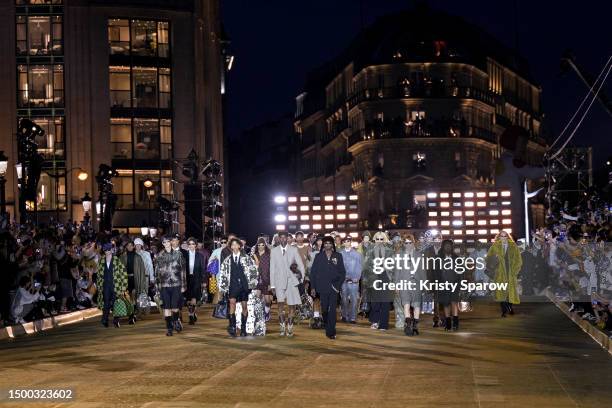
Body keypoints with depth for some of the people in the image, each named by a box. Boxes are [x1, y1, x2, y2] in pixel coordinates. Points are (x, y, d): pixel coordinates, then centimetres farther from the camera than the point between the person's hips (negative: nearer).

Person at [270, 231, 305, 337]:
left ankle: (290, 327, 12)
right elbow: (272, 268, 6)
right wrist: (272, 284, 3)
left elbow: (301, 265, 6)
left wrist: (302, 279, -3)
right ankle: (282, 325, -4)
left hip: (292, 280, 0)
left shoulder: (294, 250, 4)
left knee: (292, 304, 0)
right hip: (279, 281, 0)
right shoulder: (274, 251, 6)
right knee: (281, 303, -15)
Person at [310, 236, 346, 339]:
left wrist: (338, 285, -5)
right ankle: (327, 327, 24)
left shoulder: (338, 256, 6)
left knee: (332, 309, -7)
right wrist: (313, 287, 1)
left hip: (334, 287, -1)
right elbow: (313, 272, 7)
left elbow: (342, 272, 6)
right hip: (322, 287, 1)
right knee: (324, 309, 3)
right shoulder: (319, 256, 7)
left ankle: (331, 331, -5)